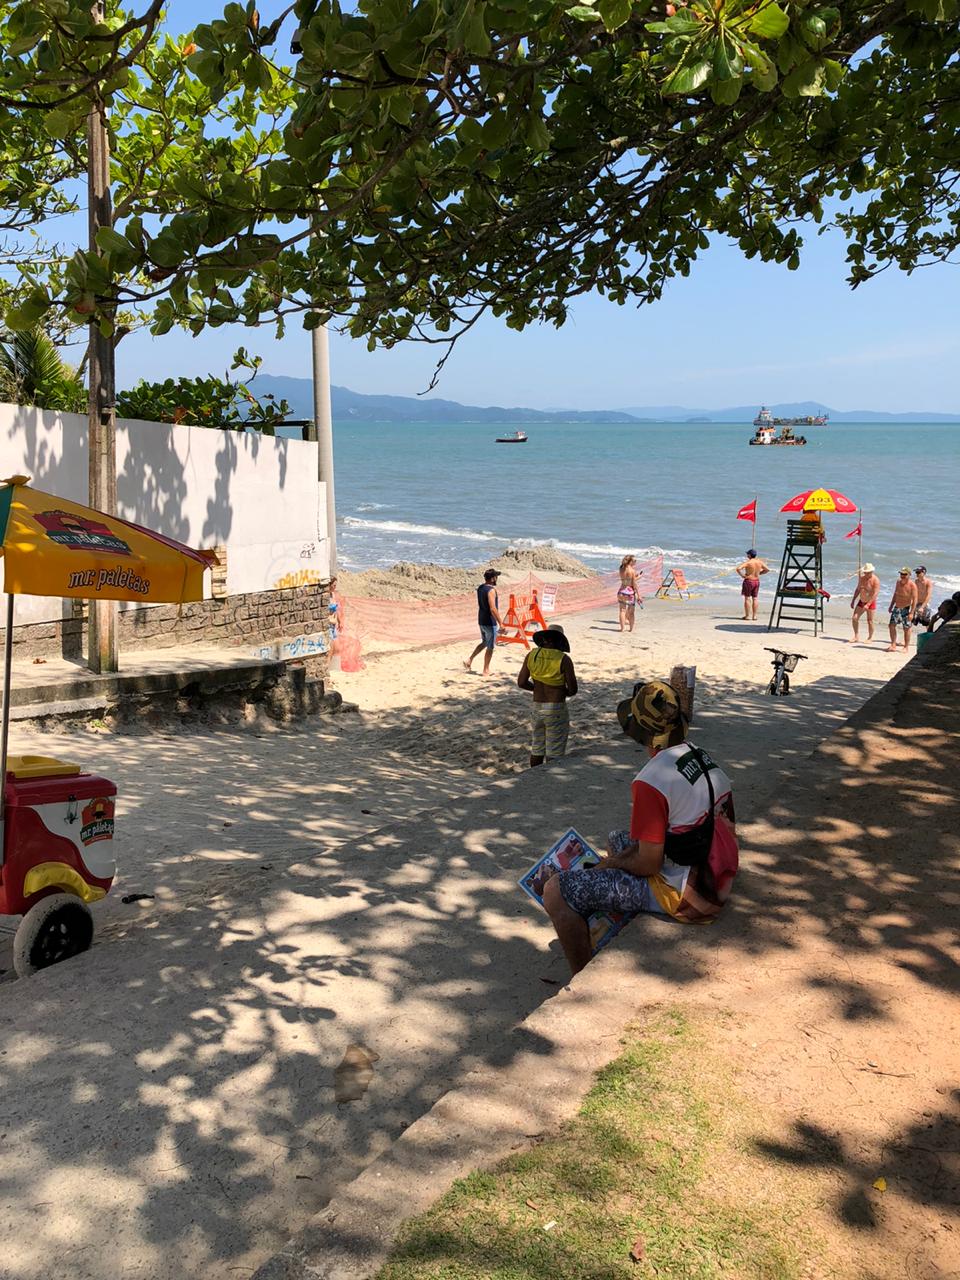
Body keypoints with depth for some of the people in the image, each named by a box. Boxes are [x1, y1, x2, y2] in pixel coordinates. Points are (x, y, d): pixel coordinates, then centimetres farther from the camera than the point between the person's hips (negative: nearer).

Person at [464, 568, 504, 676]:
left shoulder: (480, 588, 7)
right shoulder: (491, 590, -20)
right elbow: (493, 609, -26)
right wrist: (500, 623, -22)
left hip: (481, 620, 8)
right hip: (490, 622, -8)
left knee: (484, 643, 25)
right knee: (490, 647, 4)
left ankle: (469, 660, 19)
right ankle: (486, 670, 12)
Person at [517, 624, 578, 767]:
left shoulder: (532, 656, -2)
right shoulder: (563, 659, -13)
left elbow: (521, 682, 3)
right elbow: (573, 689, -12)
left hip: (537, 707, 4)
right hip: (557, 709, -4)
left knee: (537, 749, 18)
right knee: (554, 754, 5)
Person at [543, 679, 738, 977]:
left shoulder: (652, 781, -25)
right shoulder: (707, 761, 3)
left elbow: (648, 864, -22)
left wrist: (611, 862, 1)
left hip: (680, 897, -9)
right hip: (713, 886, 9)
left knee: (556, 892, -8)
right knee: (617, 840, 32)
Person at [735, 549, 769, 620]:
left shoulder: (748, 562, -15)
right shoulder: (759, 562, 1)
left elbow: (738, 568, -27)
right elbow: (767, 569, 10)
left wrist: (742, 575, -13)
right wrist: (759, 573, 12)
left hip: (748, 581, -5)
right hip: (757, 581, 5)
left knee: (747, 598, 2)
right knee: (755, 599, 9)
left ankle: (747, 616, 3)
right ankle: (754, 616, 10)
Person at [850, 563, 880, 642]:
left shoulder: (875, 580, -18)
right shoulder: (861, 578, 2)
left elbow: (875, 594, -23)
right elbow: (858, 589, 14)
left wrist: (868, 604, -29)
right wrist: (853, 600, 11)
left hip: (871, 603, -6)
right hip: (861, 601, 6)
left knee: (869, 621, 0)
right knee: (855, 618, -4)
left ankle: (870, 638, 15)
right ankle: (856, 636, 7)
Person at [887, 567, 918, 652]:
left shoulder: (912, 585, -15)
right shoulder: (898, 582, 4)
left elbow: (914, 599, -17)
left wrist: (911, 613, -21)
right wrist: (891, 606, 16)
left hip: (906, 609, -6)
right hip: (897, 608, 6)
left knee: (906, 628, 1)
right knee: (892, 625, -1)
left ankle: (906, 647, 12)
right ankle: (893, 645, 6)